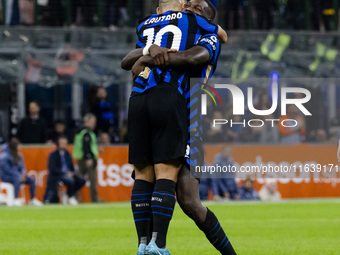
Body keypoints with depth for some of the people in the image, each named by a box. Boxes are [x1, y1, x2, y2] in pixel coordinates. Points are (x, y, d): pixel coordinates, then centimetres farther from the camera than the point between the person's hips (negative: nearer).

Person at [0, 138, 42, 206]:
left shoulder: (18, 155, 10)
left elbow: (21, 167, 15)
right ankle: (16, 200, -40)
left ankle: (32, 200, -6)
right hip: (6, 176, -7)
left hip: (18, 175, 7)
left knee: (32, 180, -11)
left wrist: (23, 174, -9)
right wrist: (18, 175, -23)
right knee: (18, 180, -39)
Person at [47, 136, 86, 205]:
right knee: (70, 180, -35)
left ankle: (69, 194, -4)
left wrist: (72, 173, -5)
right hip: (56, 176, -7)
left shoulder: (67, 154, 14)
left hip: (68, 174, 7)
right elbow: (53, 169, -16)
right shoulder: (53, 155, -6)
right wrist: (65, 173, -22)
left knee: (82, 180, -14)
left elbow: (71, 167, 19)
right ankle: (70, 197, -11)